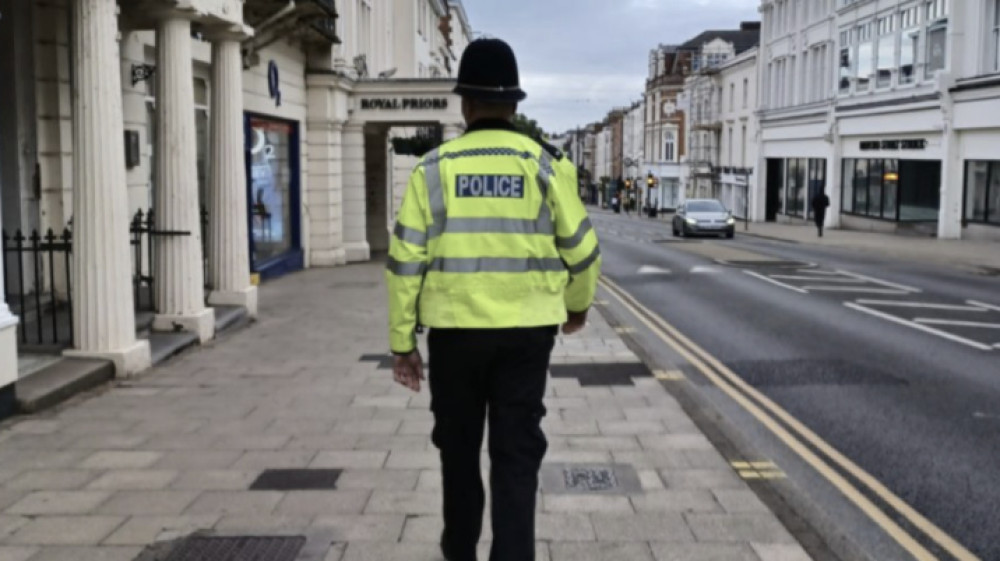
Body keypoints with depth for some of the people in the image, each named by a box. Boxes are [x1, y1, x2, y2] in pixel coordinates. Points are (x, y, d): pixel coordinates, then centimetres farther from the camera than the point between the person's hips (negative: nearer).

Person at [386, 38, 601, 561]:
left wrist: (402, 342, 2)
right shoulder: (544, 164, -2)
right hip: (527, 330, 0)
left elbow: (406, 261, -5)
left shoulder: (435, 168, -3)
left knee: (458, 443, 19)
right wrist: (578, 304, 21)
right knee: (517, 451, 6)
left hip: (455, 329, 1)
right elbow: (581, 248, 2)